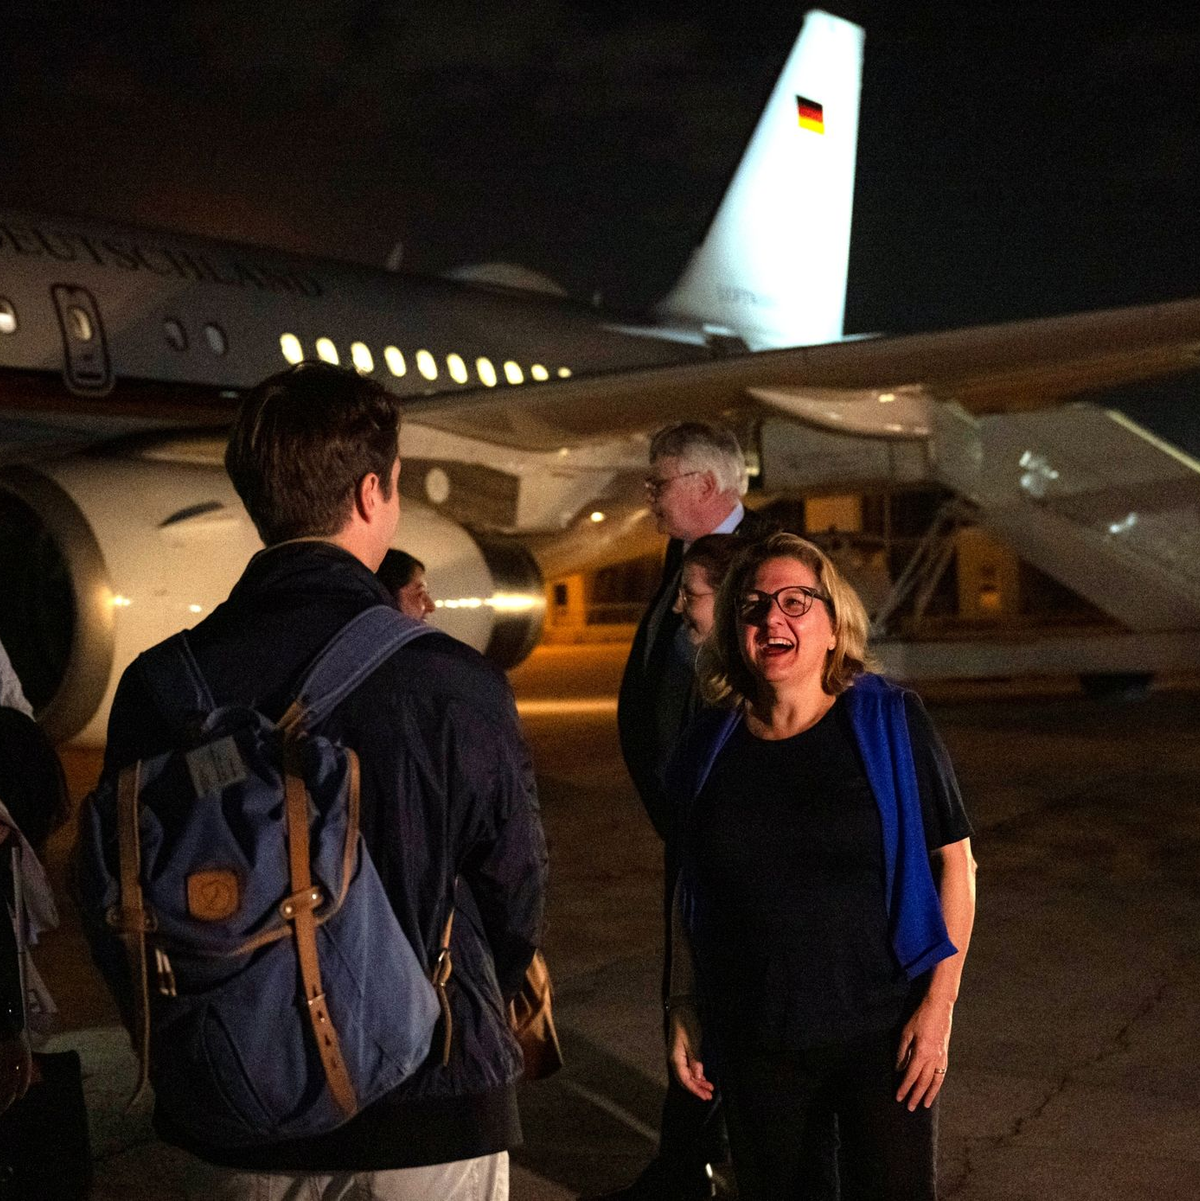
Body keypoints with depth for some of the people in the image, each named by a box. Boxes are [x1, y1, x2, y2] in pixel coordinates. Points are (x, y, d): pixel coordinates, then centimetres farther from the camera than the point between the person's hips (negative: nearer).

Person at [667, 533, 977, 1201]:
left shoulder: (892, 725, -7)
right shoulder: (711, 747, 1)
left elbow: (955, 864, -5)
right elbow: (690, 894, 11)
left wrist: (938, 1005, -11)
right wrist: (684, 1009, 8)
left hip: (884, 1033, -2)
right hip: (754, 1042, 3)